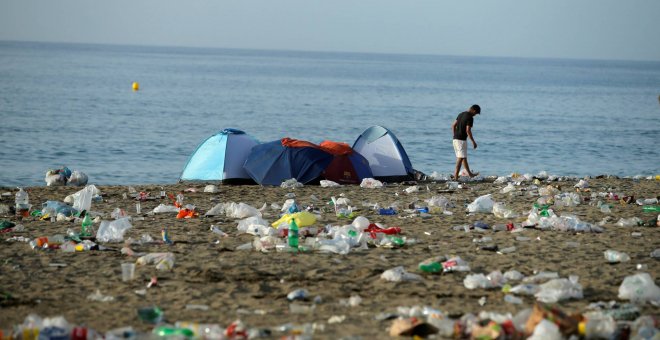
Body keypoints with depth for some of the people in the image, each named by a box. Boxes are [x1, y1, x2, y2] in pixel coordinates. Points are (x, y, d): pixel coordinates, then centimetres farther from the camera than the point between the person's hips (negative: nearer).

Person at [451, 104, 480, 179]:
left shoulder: (461, 114, 13)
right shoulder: (470, 117, -13)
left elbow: (453, 125, 15)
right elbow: (468, 130, -19)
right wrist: (473, 141, -12)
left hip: (455, 139, 9)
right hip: (461, 139, -9)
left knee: (464, 157, 17)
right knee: (461, 158, -4)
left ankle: (470, 173, 28)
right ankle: (456, 175, -8)